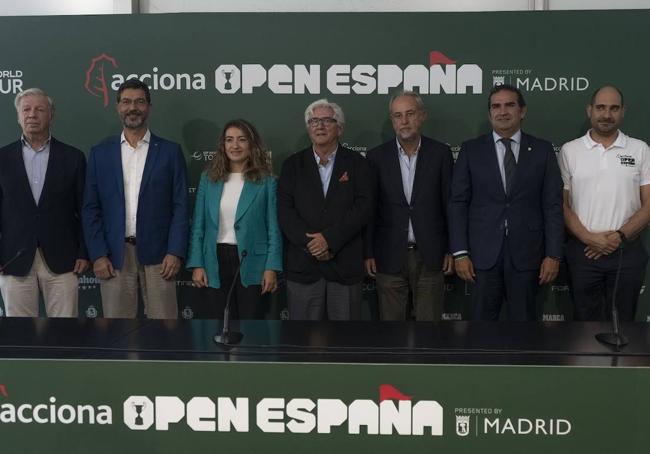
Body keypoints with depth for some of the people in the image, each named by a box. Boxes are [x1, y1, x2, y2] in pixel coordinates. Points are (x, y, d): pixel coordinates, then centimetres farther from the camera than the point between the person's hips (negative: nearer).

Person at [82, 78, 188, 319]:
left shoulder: (170, 151, 5)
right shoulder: (100, 153, 9)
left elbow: (180, 206, 2)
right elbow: (91, 209, 7)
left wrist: (175, 252, -8)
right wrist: (97, 255, -3)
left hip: (157, 253, -1)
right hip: (114, 254, 1)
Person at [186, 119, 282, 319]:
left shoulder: (266, 181, -1)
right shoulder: (209, 178, 6)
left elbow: (274, 228, -2)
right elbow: (198, 225, 6)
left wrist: (272, 267, -9)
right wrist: (196, 264, 0)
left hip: (251, 262, -2)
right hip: (217, 261, 3)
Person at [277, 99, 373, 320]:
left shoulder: (357, 163, 6)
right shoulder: (293, 164, 9)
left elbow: (362, 208, -6)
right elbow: (285, 211, 0)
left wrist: (329, 238, -15)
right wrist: (309, 243, -13)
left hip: (345, 263, 0)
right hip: (302, 265, 1)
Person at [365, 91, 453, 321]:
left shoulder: (440, 153, 1)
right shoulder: (377, 157, 1)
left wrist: (452, 249, 1)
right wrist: (368, 253, 1)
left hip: (430, 256, 0)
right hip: (389, 257, 0)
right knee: (390, 320, 7)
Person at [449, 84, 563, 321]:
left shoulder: (542, 150, 5)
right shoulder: (471, 150, 5)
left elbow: (553, 205, 2)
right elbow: (458, 203, 2)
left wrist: (553, 254, -4)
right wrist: (460, 252, -5)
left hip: (526, 252, 0)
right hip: (483, 253, 0)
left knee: (523, 320, 8)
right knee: (482, 319, 5)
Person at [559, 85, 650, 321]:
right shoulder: (569, 151, 3)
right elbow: (562, 204, 1)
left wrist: (620, 236, -12)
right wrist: (588, 238, -12)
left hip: (628, 252, 0)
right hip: (583, 250, 0)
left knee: (623, 318, 9)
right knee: (586, 317, 9)